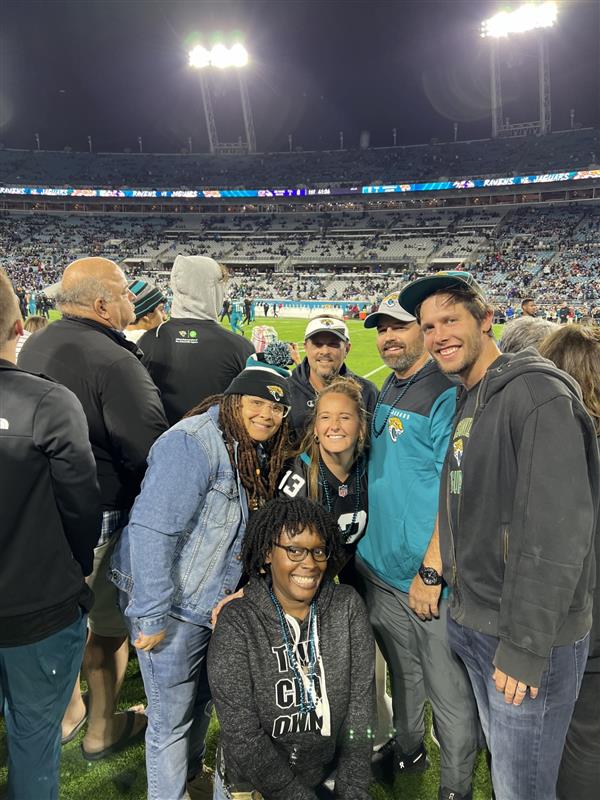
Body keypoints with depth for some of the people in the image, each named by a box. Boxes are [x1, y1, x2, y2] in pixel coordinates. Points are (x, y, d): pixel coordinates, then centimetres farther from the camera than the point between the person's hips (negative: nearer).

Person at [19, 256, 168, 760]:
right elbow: (151, 448, -26)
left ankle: (68, 711, 44)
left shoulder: (36, 346, 3)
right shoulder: (113, 360, -24)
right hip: (102, 516, -8)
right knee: (111, 624, 12)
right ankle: (102, 732, 31)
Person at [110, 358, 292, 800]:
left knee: (202, 700, 25)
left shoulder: (259, 454, 4)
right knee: (172, 717, 8)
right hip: (171, 605, -8)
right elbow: (151, 531, -27)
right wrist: (151, 616, -24)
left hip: (215, 602, 8)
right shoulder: (194, 443, -24)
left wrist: (240, 592, 5)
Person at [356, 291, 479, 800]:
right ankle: (407, 748, 48)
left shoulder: (446, 394, -18)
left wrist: (430, 572, -21)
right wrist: (366, 544, 15)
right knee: (401, 670, 26)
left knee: (448, 690, 10)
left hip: (428, 575, -8)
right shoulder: (388, 389, 7)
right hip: (379, 565, 8)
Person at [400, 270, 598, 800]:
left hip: (528, 638, -8)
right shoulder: (467, 402, 10)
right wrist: (453, 589, 13)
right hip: (473, 626, 8)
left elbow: (557, 530, -23)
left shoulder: (536, 392, -17)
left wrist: (525, 645, -21)